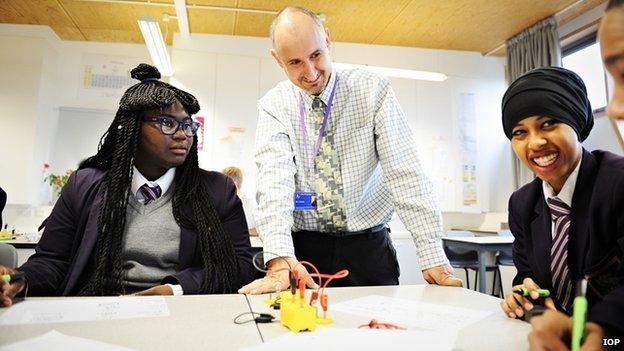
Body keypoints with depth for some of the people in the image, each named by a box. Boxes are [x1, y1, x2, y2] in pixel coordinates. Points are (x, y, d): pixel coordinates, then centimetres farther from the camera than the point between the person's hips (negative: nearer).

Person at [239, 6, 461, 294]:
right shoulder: (274, 105, -2)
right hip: (303, 250, 1)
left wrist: (433, 258, -18)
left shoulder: (372, 90, -6)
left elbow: (404, 172, -12)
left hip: (370, 247, 0)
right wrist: (280, 259, -32)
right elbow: (275, 176, -18)